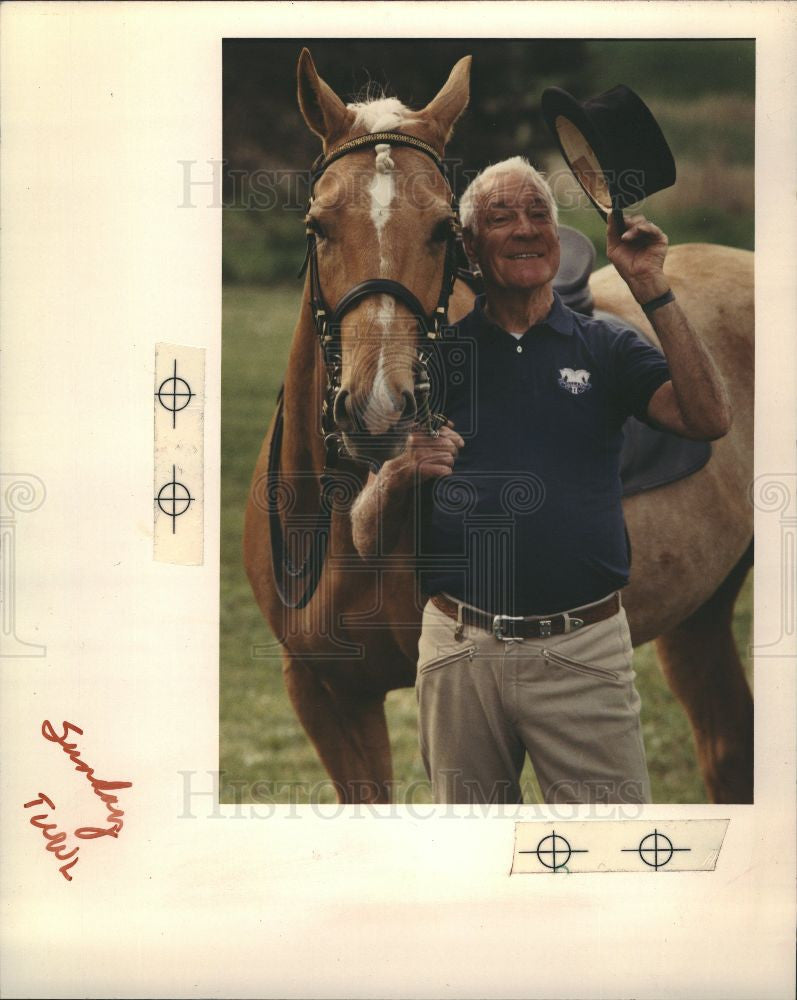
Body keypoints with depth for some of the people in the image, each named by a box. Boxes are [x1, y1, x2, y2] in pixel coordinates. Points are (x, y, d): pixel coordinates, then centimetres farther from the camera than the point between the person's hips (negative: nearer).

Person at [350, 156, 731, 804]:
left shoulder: (606, 349, 8)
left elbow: (709, 420, -12)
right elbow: (367, 537, 6)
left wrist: (652, 291, -14)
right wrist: (400, 475, -15)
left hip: (585, 652, -1)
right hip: (459, 649, 1)